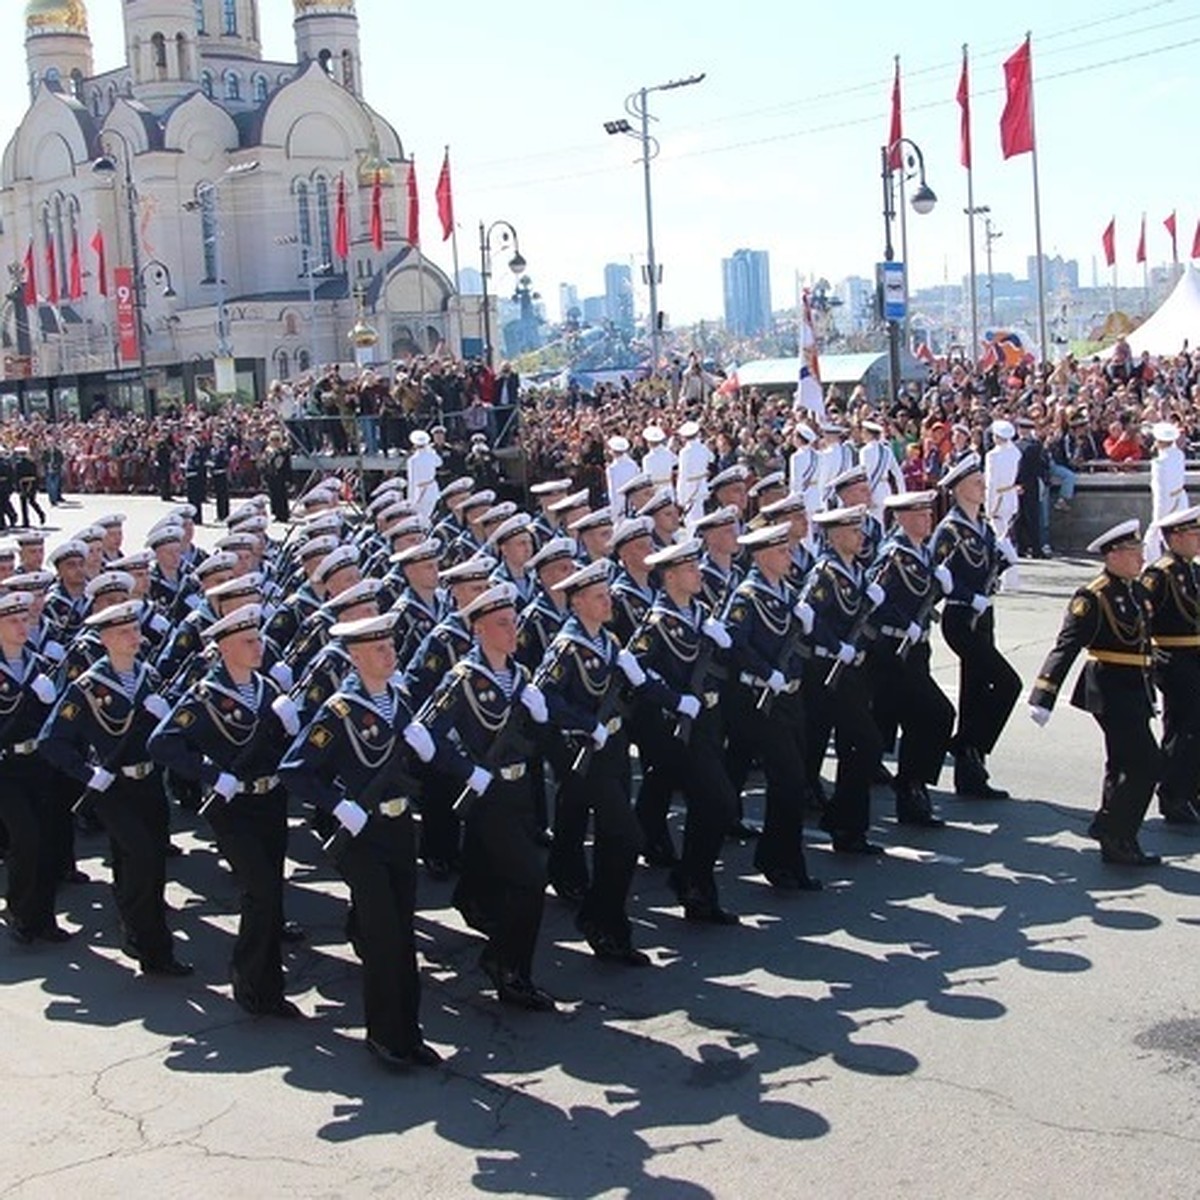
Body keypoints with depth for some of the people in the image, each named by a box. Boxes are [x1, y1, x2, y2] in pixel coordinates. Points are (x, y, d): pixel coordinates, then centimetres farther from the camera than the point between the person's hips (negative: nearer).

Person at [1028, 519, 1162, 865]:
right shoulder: (1093, 597, -15)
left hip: (1134, 691, 9)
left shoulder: (1136, 591, 11)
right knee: (1145, 764, -13)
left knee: (1124, 766, 15)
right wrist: (1043, 698, -23)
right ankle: (1116, 836, -4)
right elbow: (1066, 648, -18)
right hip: (1110, 691, -9)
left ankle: (1115, 841, 24)